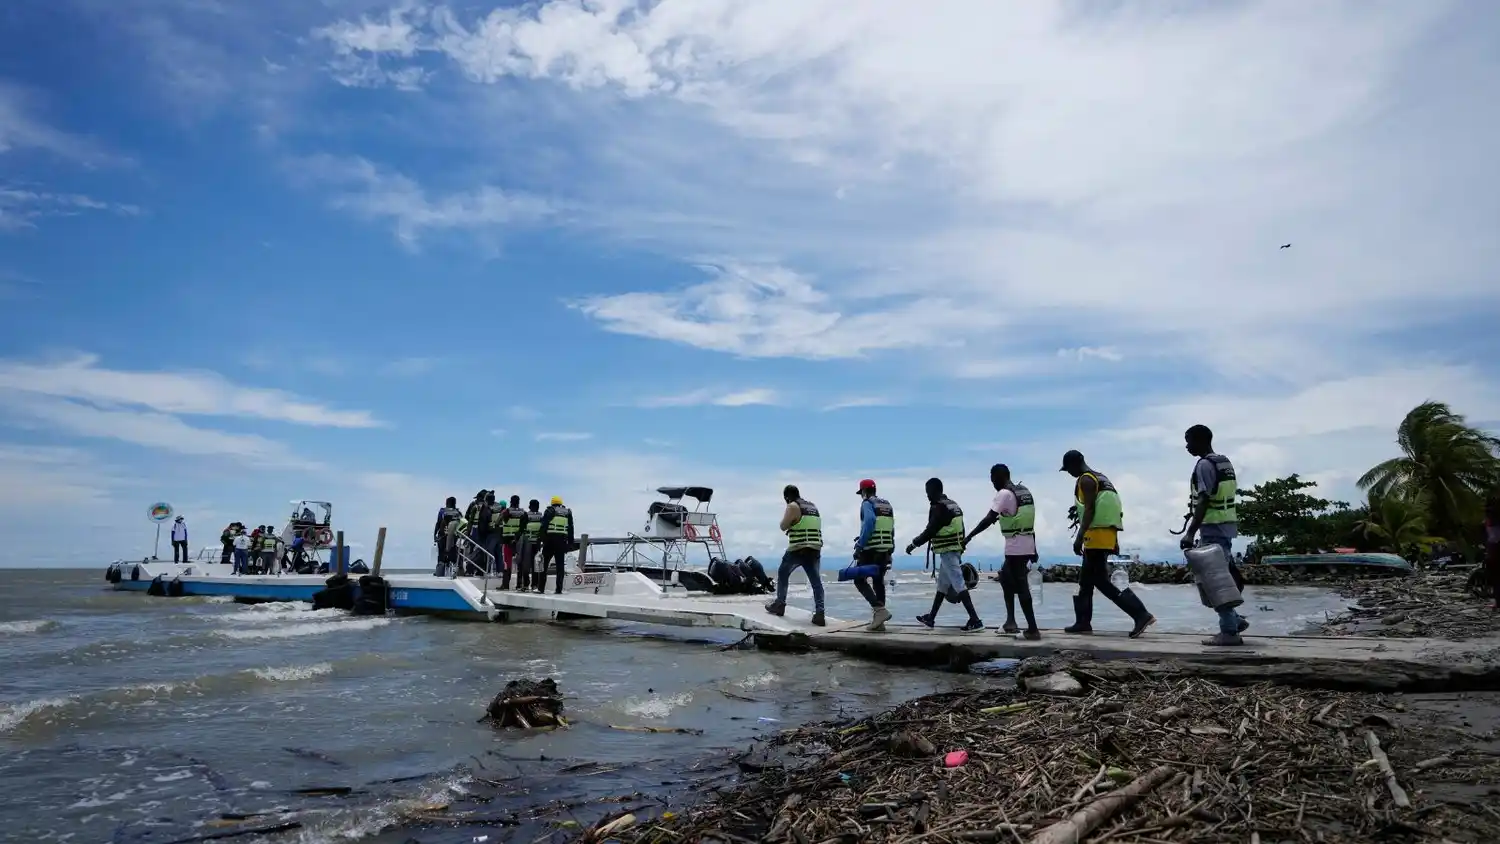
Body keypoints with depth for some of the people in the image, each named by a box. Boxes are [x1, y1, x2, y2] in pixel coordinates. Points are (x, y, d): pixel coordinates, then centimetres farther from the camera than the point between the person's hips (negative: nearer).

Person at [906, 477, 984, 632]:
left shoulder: (939, 508, -15)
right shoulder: (953, 505, 14)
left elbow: (930, 531, -18)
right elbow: (960, 530, 17)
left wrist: (914, 544, -8)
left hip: (947, 552, -10)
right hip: (956, 550, 10)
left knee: (959, 585, -10)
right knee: (942, 585, 17)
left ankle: (975, 620, -12)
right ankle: (930, 619, 28)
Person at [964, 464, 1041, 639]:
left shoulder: (1004, 493, -12)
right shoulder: (1025, 491, 15)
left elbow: (989, 519, -19)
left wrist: (969, 537, -17)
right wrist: (1033, 550, 21)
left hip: (1015, 547, -9)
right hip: (1027, 545, 9)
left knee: (1021, 586, -4)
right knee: (1006, 577, 20)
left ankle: (1033, 629, -2)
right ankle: (1010, 621, 18)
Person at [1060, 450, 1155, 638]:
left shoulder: (1085, 480, -8)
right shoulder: (1100, 477, 20)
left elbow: (1089, 510, -19)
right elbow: (1107, 510, 21)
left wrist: (1079, 537, -22)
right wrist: (1114, 540, 23)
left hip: (1097, 535, -10)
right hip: (1107, 534, 10)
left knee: (1101, 580, -10)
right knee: (1086, 580, 15)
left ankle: (1141, 615, -15)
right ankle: (1083, 622, 18)